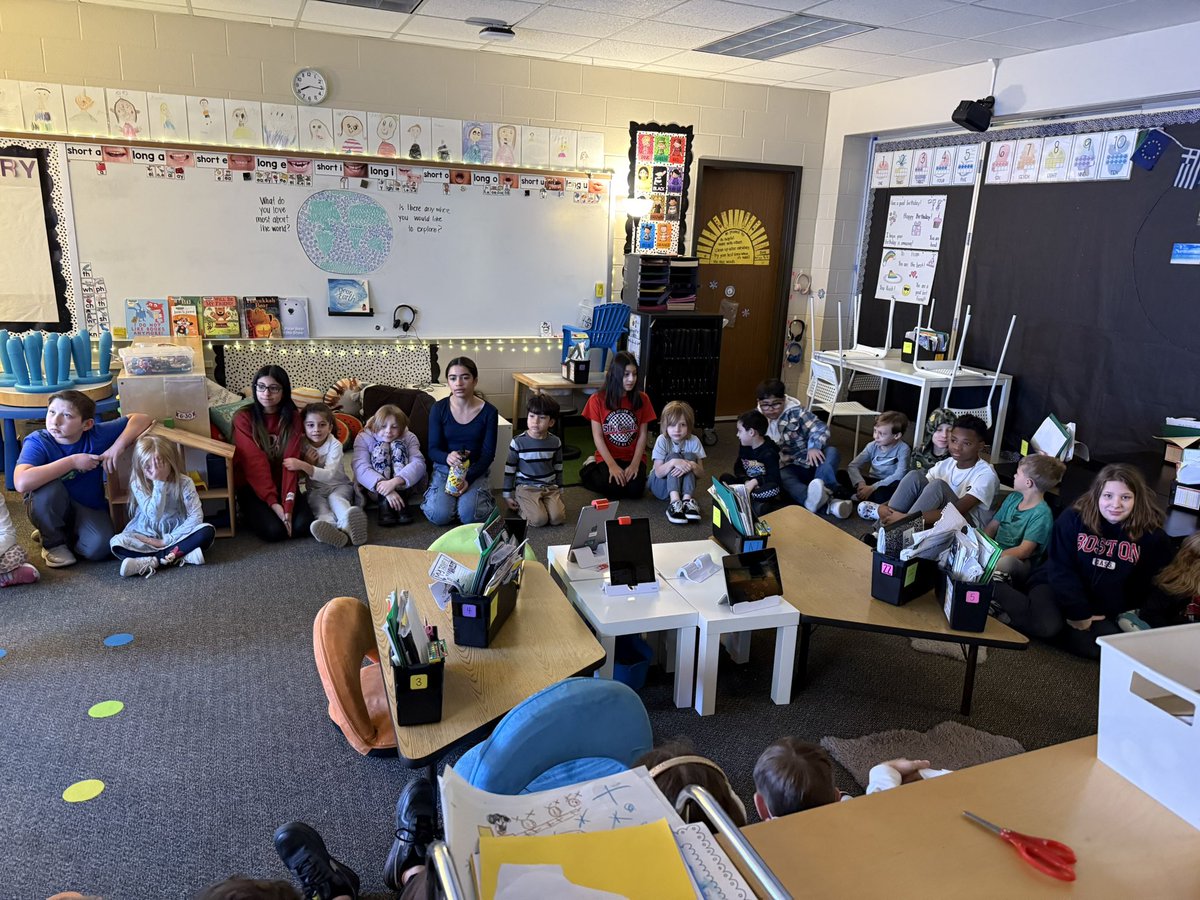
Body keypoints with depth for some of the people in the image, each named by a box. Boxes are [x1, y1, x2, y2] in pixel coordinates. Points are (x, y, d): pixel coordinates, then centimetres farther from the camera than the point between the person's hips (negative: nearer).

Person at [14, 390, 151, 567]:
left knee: (98, 547, -28)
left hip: (91, 509, 1)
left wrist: (118, 446, -26)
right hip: (50, 509, 0)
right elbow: (21, 483, -39)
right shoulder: (37, 442, -21)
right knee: (49, 488, -34)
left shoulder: (96, 435, -15)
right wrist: (72, 461, -34)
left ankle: (67, 536, 8)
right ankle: (53, 542, -7)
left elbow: (141, 419, -11)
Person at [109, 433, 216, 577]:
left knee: (208, 531, -27)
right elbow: (154, 515, -24)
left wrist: (167, 540, -21)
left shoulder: (184, 482, -12)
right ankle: (182, 557, -33)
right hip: (146, 536, 1)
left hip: (177, 533, -1)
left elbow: (196, 516, -17)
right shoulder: (138, 483, -12)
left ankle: (151, 561, -28)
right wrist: (159, 483, -32)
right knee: (116, 543, -27)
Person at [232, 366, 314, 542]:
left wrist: (288, 504, -24)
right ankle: (249, 515, 9)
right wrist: (273, 502, -25)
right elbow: (254, 463, -17)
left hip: (282, 485, 2)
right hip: (252, 487, -2)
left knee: (303, 525, -21)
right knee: (274, 530, -23)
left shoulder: (293, 418, -3)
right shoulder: (243, 418, -9)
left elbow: (291, 462, -12)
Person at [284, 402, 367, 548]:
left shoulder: (335, 445, -15)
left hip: (339, 486, -2)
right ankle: (329, 527, -61)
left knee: (335, 498, -33)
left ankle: (347, 524, -66)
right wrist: (309, 462, -17)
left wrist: (303, 465, -41)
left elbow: (329, 475, -28)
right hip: (316, 489, 2)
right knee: (318, 503, -30)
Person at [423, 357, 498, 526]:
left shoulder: (489, 412, -8)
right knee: (439, 515, -23)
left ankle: (483, 493, 8)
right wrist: (448, 457, -32)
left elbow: (488, 454, -5)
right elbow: (433, 449, -6)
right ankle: (435, 493, 12)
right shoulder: (439, 409, -7)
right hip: (444, 468, 1)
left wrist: (468, 478, -21)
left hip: (475, 470, -1)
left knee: (469, 515, -25)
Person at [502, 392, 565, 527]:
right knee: (539, 519, -23)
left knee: (558, 518, -19)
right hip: (526, 487, -3)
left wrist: (559, 491, 16)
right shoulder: (518, 442, -9)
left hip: (550, 487, 3)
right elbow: (509, 470, -1)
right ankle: (522, 506, 7)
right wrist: (508, 496, 2)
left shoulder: (555, 442, 0)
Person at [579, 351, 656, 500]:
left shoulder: (642, 399, -3)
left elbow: (643, 435, -1)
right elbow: (597, 437, -8)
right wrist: (612, 465, -17)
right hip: (608, 456, -1)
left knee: (635, 490, -24)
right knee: (613, 488, -26)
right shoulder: (597, 399, -8)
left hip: (634, 457, 1)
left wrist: (635, 464, -13)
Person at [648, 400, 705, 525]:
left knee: (690, 456, -21)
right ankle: (674, 502, -43)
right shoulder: (662, 440, -16)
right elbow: (658, 473, -23)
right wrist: (673, 462, -42)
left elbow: (701, 473, -11)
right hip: (661, 484, -2)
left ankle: (687, 500, -35)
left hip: (683, 486, 2)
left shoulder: (694, 441, -10)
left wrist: (692, 465, -35)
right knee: (673, 457, -26)